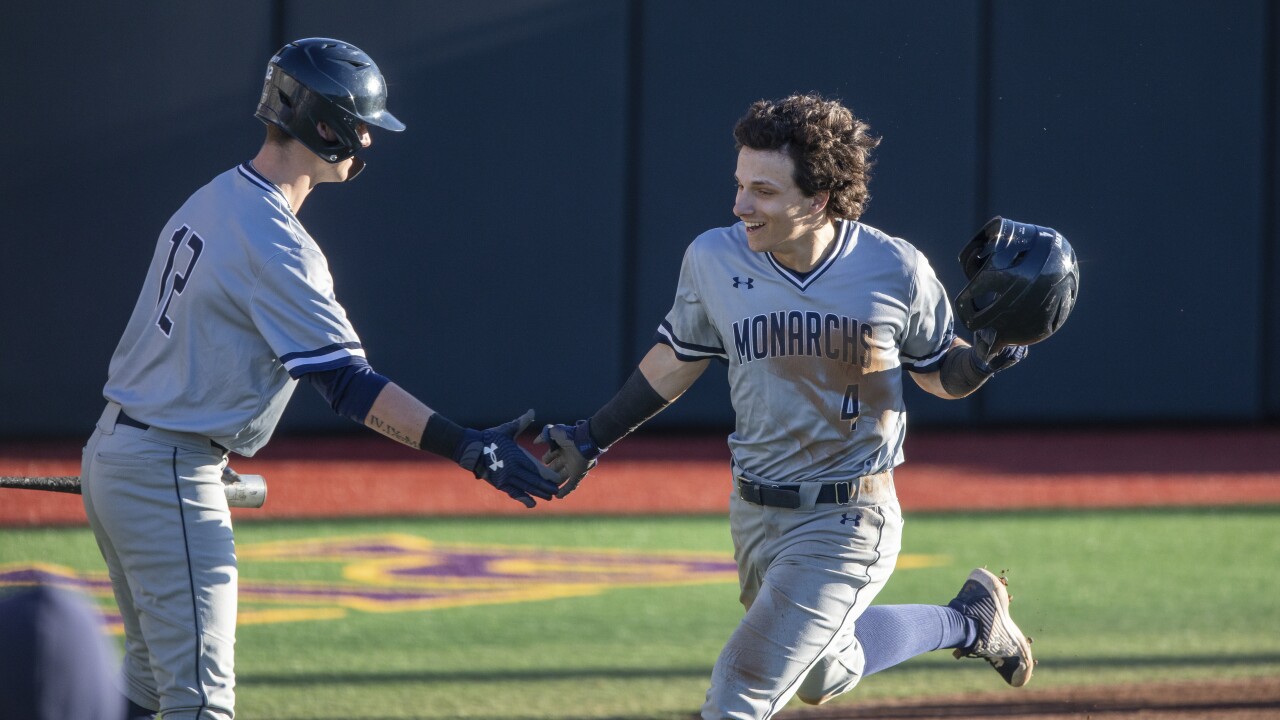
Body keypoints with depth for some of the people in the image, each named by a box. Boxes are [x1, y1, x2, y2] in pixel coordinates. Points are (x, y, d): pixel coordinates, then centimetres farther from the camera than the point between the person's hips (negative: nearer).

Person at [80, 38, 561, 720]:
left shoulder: (211, 201, 10)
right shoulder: (274, 243, -21)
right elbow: (349, 384, -26)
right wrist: (465, 446, -31)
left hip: (111, 455, 10)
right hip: (170, 480, -10)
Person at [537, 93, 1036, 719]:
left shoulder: (895, 271, -14)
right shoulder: (714, 260, -7)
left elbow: (940, 375, 3)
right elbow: (676, 362, 11)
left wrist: (982, 360, -18)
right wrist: (593, 439, 10)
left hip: (849, 520, -5)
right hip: (755, 518, 5)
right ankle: (970, 618, 45)